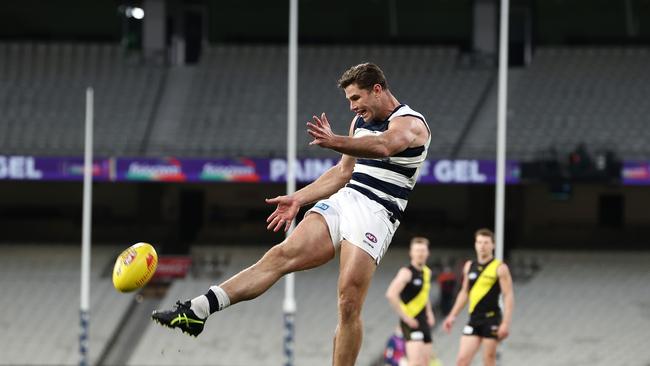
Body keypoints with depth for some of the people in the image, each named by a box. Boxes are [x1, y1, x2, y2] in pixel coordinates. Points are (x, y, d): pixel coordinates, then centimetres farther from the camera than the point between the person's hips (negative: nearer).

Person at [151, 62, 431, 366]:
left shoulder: (411, 123, -8)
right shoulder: (361, 121, 19)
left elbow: (382, 147, -31)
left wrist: (336, 142, -48)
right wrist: (299, 199, 21)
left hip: (375, 215, -7)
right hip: (343, 200, 7)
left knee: (349, 304, -15)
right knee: (281, 254, -11)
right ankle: (197, 311, -22)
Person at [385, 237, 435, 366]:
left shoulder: (427, 272, 14)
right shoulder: (407, 272, -12)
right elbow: (391, 294, -25)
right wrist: (405, 317, -23)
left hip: (424, 322, 9)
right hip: (411, 322, -9)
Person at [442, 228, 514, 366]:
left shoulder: (500, 268, -6)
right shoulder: (469, 266, 12)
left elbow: (508, 296, -10)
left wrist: (506, 323, -18)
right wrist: (453, 316, 17)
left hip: (491, 320, -5)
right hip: (474, 319, 5)